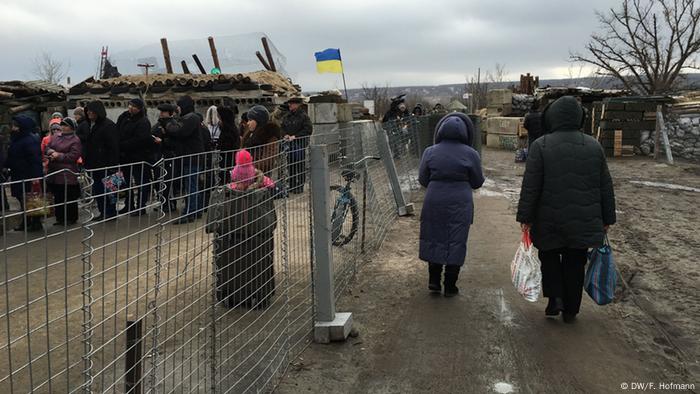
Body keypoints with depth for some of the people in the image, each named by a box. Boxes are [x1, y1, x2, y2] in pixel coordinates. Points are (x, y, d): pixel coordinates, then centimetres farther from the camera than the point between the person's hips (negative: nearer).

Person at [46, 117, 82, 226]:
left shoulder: (75, 140, -8)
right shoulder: (55, 137, 14)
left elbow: (73, 156, -15)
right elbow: (47, 148, 13)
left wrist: (59, 155, -15)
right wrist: (51, 151, -9)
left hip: (68, 174, -7)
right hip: (54, 172, 7)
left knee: (69, 198, 1)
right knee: (57, 197, 14)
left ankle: (71, 218, 13)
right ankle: (60, 218, 25)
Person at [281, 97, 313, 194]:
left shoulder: (303, 116, -5)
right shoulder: (286, 116, 13)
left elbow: (308, 130, -11)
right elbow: (282, 127, 20)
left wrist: (295, 136, -16)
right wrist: (285, 135, -2)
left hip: (299, 143, -5)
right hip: (289, 144, 6)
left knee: (300, 165, -2)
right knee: (290, 165, 8)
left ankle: (300, 186, 5)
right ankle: (291, 186, 17)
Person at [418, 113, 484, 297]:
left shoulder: (430, 152, -3)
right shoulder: (470, 154, -7)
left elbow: (422, 179, 3)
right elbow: (477, 182, 0)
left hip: (434, 202, 2)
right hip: (460, 204, -1)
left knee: (434, 239, 16)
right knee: (456, 242, 8)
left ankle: (434, 281, 18)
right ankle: (450, 286, 15)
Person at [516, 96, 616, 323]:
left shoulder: (541, 145, -10)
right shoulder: (593, 146, 2)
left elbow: (530, 186, -12)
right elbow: (606, 186, 6)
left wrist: (525, 218, -4)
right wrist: (607, 218, 14)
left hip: (550, 221, -2)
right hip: (584, 222, 2)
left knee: (549, 256, 19)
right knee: (575, 263, 13)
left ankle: (555, 298, 5)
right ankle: (571, 310, 21)